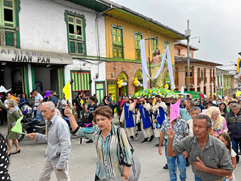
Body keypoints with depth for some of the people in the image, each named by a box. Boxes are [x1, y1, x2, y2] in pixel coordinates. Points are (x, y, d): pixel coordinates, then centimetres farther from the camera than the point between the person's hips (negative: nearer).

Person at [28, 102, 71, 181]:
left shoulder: (60, 123, -24)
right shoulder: (49, 122, 6)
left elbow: (66, 145, -27)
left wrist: (61, 164, -26)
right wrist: (37, 136, 9)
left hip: (58, 158, -9)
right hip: (49, 156, 9)